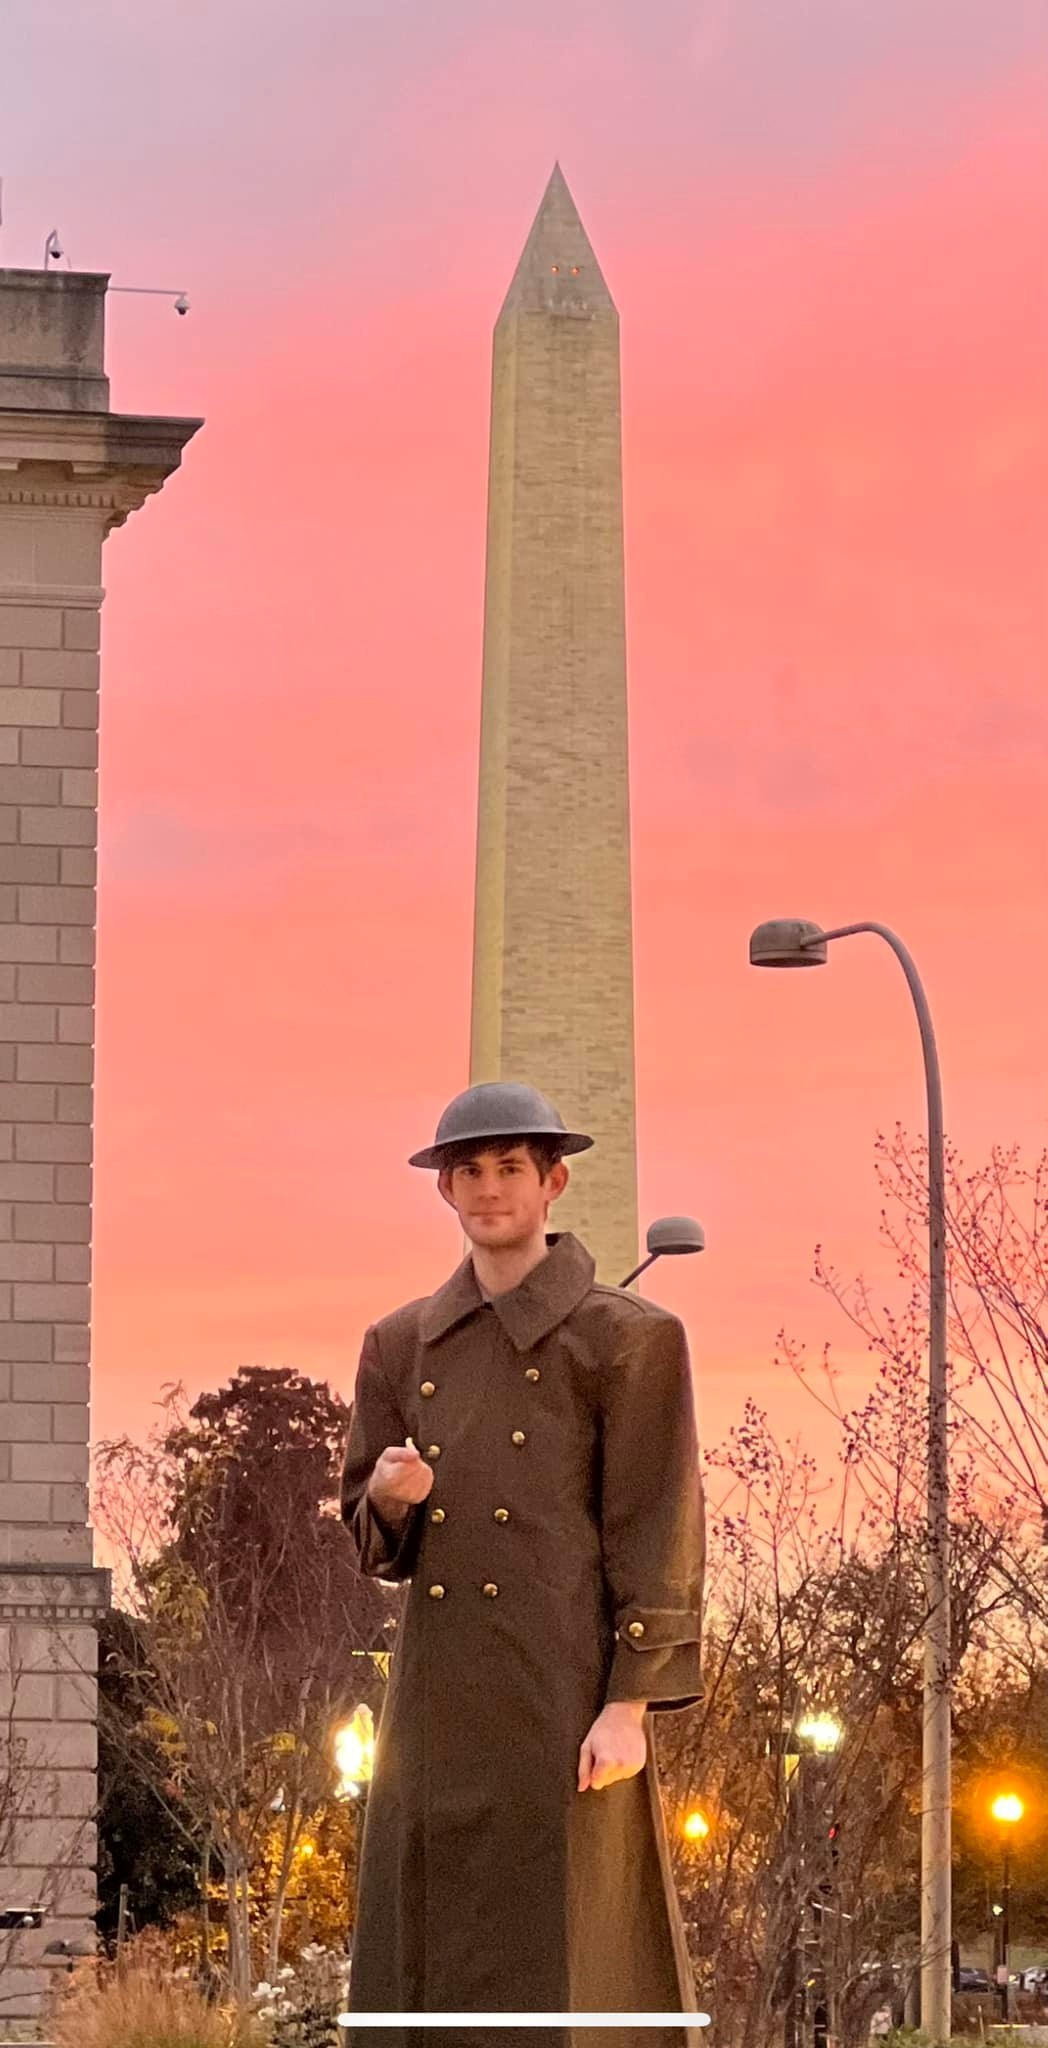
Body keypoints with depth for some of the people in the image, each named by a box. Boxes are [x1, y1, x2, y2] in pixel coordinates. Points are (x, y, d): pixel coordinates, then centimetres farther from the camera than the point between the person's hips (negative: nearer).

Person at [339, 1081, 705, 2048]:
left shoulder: (628, 1337, -1)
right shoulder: (402, 1345, 13)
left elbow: (658, 1534, -5)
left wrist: (629, 1707, -12)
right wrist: (389, 1498, -7)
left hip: (568, 1703, -5)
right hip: (440, 1708, 5)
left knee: (571, 1968, -6)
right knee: (437, 1964, 4)